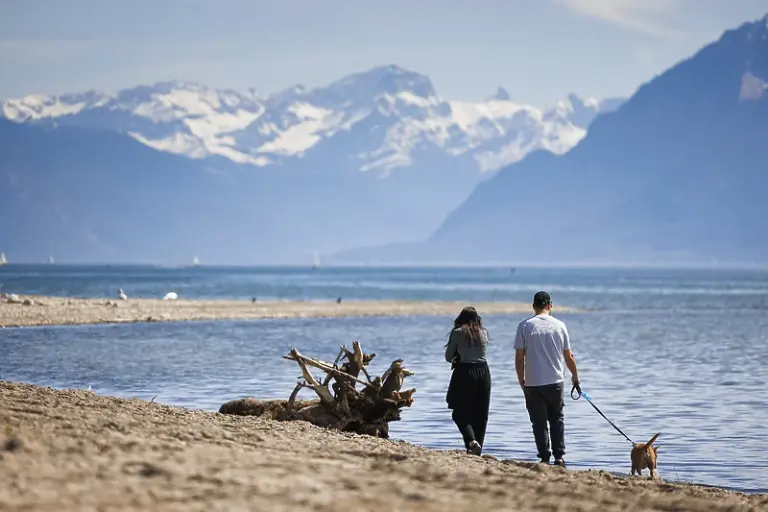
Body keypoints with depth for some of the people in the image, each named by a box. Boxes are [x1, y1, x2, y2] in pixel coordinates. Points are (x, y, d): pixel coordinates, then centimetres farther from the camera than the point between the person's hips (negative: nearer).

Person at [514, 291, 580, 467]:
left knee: (539, 422, 6)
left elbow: (519, 357, -6)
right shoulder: (559, 326, 0)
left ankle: (545, 458, 5)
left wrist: (521, 380, 6)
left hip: (532, 383, -2)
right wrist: (575, 376, 23)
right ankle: (559, 456, 8)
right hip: (555, 381, 2)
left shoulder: (525, 326, -6)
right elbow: (569, 356, 7)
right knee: (557, 419, 16)